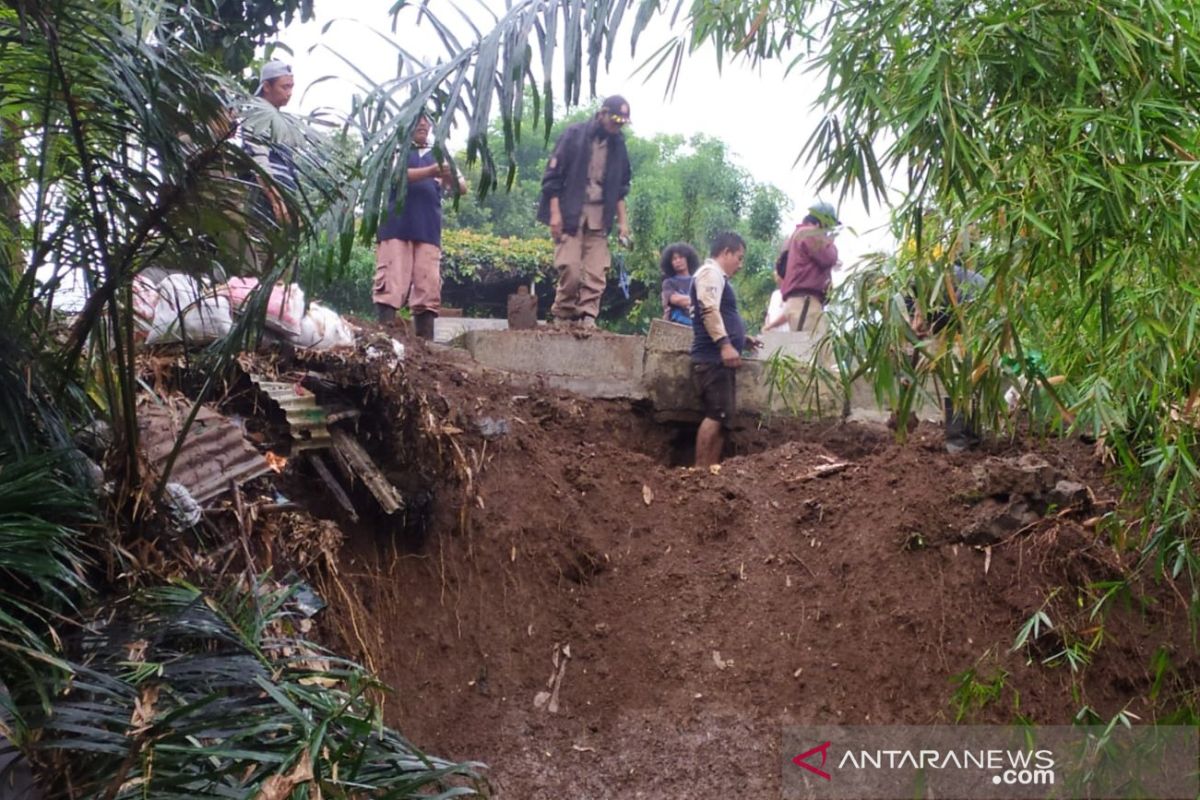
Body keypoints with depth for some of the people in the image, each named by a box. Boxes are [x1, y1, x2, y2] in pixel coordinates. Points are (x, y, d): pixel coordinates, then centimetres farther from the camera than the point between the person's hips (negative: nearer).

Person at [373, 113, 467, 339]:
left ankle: (426, 341, -5)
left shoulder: (440, 157, 21)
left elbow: (462, 187, 12)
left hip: (429, 231, 4)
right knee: (390, 285, -11)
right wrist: (432, 172, -23)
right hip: (396, 227, -3)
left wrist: (451, 179, -13)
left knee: (429, 289, -4)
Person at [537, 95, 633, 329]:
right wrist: (554, 213, -11)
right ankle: (561, 316, 3)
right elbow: (553, 175, -5)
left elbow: (620, 186, 19)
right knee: (570, 267, -11)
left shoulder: (617, 144, 10)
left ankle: (587, 316, -1)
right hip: (570, 213, -5)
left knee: (596, 272, -4)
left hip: (599, 217, 5)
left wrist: (622, 220, 12)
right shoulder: (575, 134, -5)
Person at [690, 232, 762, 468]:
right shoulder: (710, 271, -5)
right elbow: (709, 310, -20)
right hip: (713, 358, -11)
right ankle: (700, 470, -18)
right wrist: (725, 344, -26)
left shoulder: (718, 277, 26)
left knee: (721, 418, 7)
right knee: (716, 415, -17)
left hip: (719, 359, 11)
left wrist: (742, 339, 28)